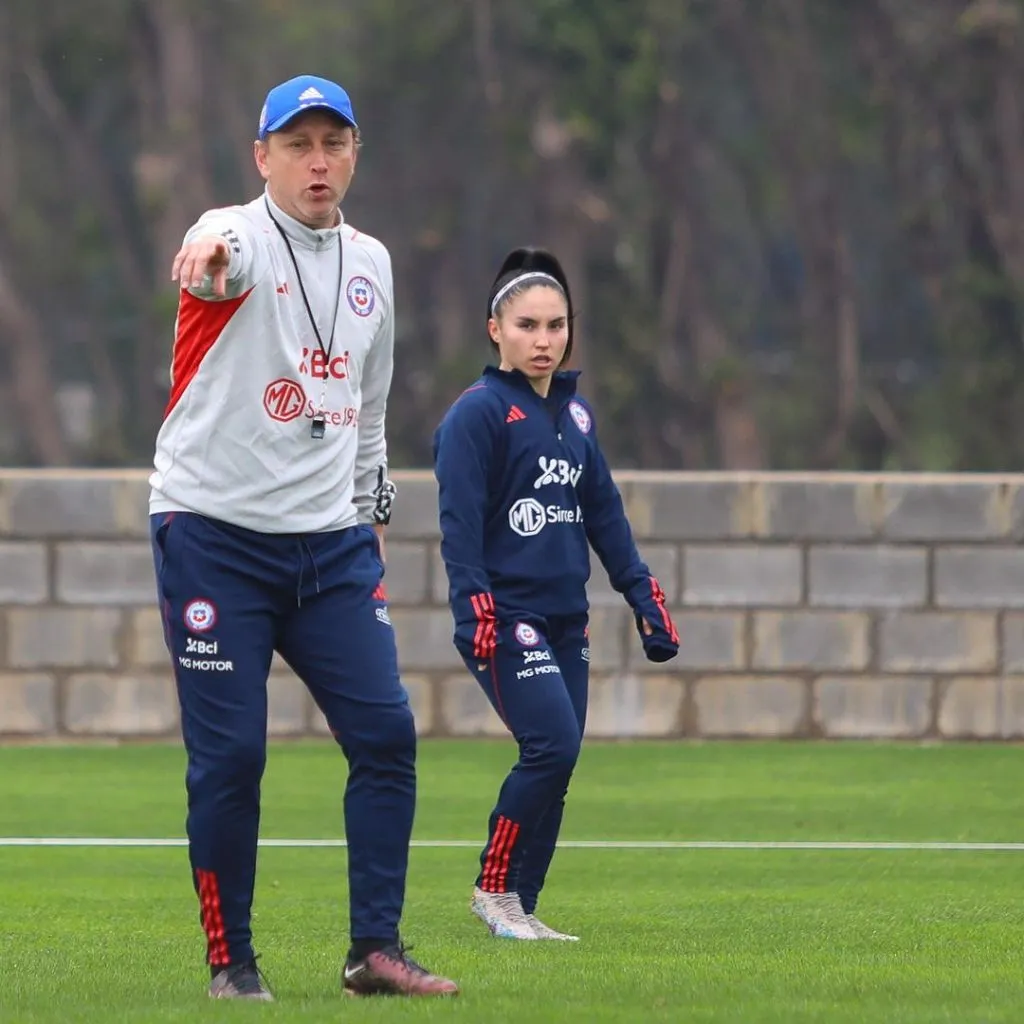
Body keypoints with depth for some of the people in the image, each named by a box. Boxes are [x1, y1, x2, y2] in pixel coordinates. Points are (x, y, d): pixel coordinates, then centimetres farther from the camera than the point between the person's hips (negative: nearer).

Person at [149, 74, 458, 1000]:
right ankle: (231, 961, 6)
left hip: (332, 544, 5)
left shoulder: (371, 265, 12)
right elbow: (223, 254, -36)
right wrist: (207, 251, -59)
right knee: (229, 751, -6)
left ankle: (376, 949, 2)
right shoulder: (241, 238, -8)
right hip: (215, 533, -5)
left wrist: (373, 518, 22)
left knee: (386, 731, -4)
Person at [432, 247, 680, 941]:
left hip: (565, 617, 7)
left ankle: (522, 909, 11)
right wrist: (475, 609, -21)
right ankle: (495, 889, -3)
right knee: (553, 744, -17)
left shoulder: (576, 414, 14)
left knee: (558, 765, 4)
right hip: (507, 616, -7)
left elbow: (605, 514, 19)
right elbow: (460, 523, -13)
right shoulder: (478, 413, -8)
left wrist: (645, 598, 16)